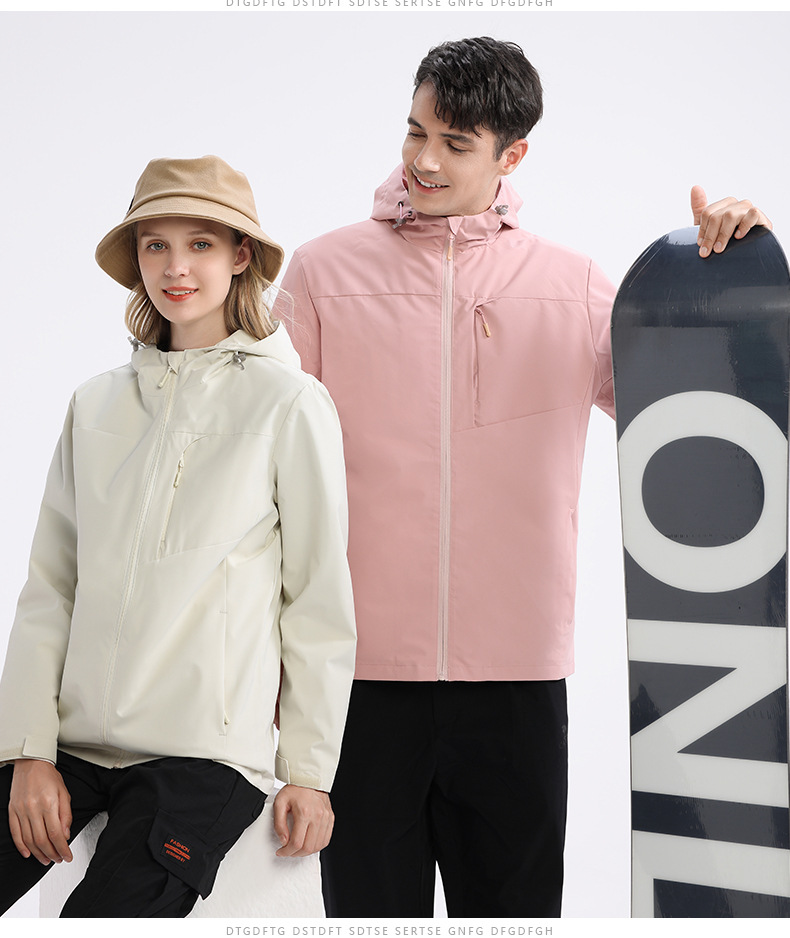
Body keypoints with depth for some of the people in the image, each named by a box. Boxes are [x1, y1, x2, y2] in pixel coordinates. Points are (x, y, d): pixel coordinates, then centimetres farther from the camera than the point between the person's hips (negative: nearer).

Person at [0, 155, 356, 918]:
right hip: (76, 735, 4)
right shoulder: (96, 404, 9)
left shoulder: (290, 405, -3)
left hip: (207, 749, -4)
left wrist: (309, 771, 0)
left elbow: (319, 602, -1)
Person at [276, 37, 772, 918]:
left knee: (514, 903, 13)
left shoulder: (570, 283, 6)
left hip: (517, 672, 1)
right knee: (371, 903, 10)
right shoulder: (323, 269, 3)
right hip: (357, 668, -1)